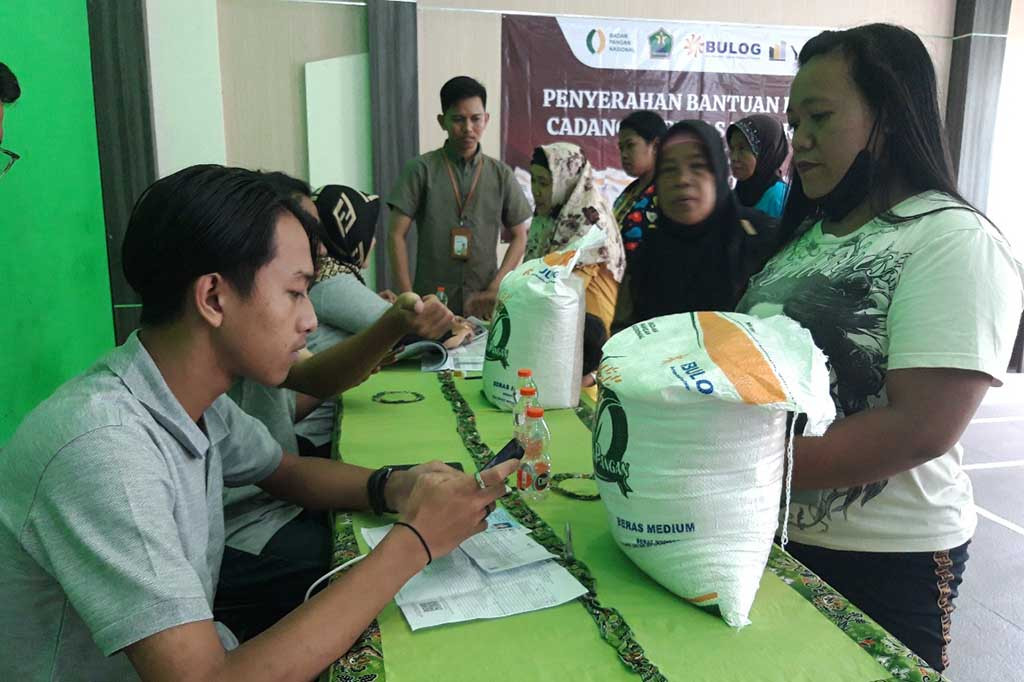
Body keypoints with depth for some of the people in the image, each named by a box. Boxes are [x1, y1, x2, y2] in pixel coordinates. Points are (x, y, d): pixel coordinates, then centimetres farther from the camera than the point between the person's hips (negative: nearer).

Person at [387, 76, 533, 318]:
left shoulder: (501, 175, 5)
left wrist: (495, 289, -4)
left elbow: (519, 237, 9)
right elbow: (397, 235, -3)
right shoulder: (422, 169, -2)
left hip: (484, 306, 2)